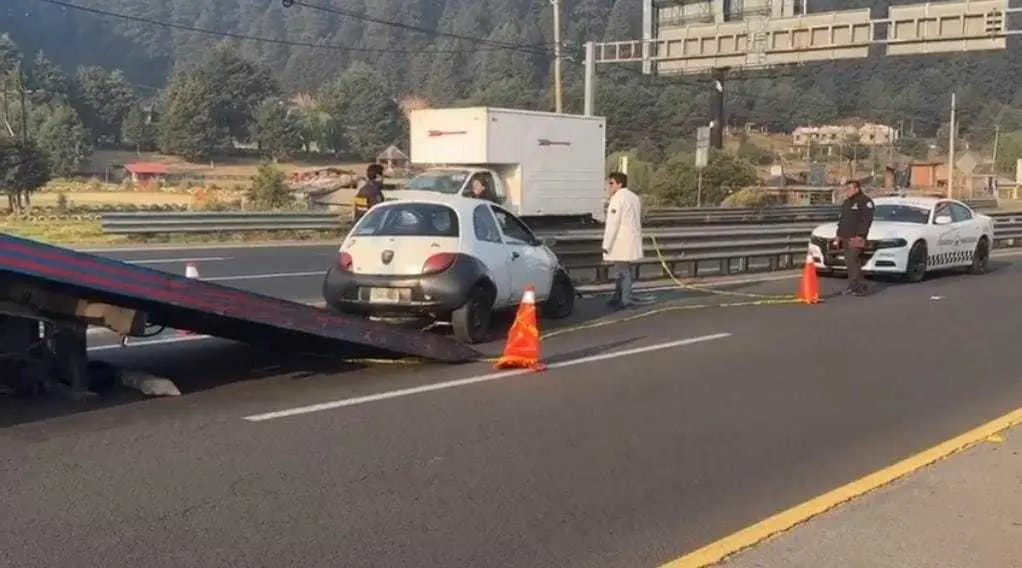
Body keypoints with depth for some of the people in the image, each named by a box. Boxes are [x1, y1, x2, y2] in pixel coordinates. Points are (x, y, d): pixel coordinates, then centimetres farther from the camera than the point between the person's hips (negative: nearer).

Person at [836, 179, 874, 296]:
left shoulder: (865, 201, -5)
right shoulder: (846, 202, 21)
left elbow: (867, 220, -13)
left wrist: (860, 235, -19)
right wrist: (839, 234, 18)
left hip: (856, 238, -8)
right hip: (845, 238, 9)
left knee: (853, 262, -16)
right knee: (849, 263, 7)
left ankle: (860, 287, -13)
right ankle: (852, 286, 10)